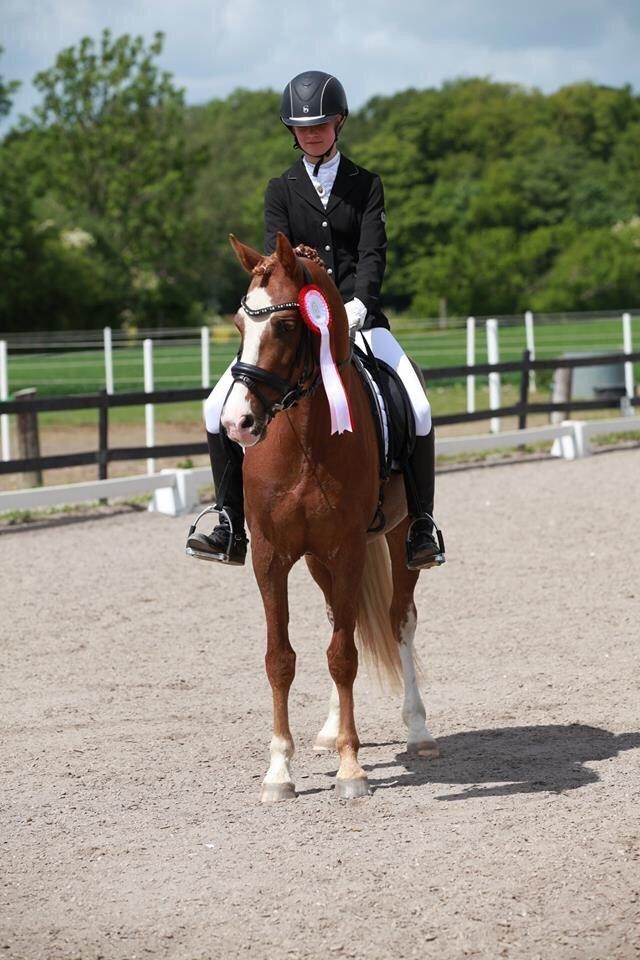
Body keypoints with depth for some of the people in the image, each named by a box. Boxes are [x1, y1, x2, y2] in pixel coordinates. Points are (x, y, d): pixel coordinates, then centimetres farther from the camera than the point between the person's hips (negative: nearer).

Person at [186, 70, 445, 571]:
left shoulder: (366, 185, 6)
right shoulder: (281, 190, 10)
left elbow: (372, 254, -6)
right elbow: (276, 257, -3)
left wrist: (358, 304, -26)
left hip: (357, 317, -2)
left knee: (417, 410, -22)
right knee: (221, 406, -15)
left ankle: (423, 526, -6)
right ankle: (231, 528, -7)